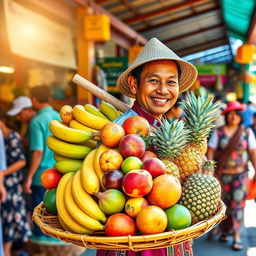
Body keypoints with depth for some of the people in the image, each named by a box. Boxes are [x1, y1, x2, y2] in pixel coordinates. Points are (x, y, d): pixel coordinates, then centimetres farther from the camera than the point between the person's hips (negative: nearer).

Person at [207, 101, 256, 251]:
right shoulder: (218, 132, 1)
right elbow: (210, 151, -3)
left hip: (240, 174, 0)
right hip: (222, 174, 0)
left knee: (237, 203, -3)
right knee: (223, 203, 8)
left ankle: (236, 236, 4)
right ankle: (225, 231, 27)